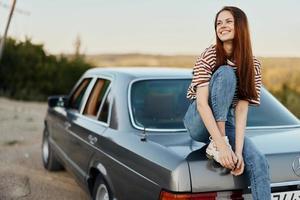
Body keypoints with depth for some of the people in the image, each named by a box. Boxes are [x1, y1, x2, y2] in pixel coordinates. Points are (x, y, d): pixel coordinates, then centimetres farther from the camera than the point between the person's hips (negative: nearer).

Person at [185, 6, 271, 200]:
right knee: (225, 73, -27)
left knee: (259, 163, -24)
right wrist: (221, 145, -33)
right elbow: (202, 103, -24)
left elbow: (242, 109, -14)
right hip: (200, 122, -3)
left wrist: (238, 151, -26)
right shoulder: (209, 56, -15)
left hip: (226, 122, 3)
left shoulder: (253, 65, -6)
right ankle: (215, 144, -26)